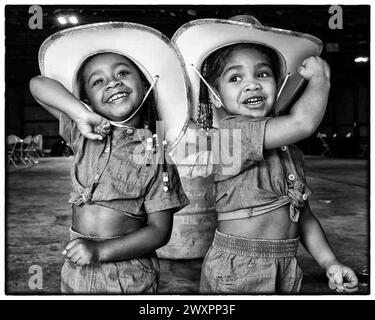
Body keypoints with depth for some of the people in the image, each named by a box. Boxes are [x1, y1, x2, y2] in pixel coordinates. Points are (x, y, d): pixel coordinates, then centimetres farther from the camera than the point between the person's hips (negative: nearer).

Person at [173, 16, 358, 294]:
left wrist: (330, 263, 2)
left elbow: (303, 215, 13)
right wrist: (320, 78, -7)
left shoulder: (289, 151, 9)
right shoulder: (228, 136, -16)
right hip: (236, 272, -7)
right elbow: (303, 122, -26)